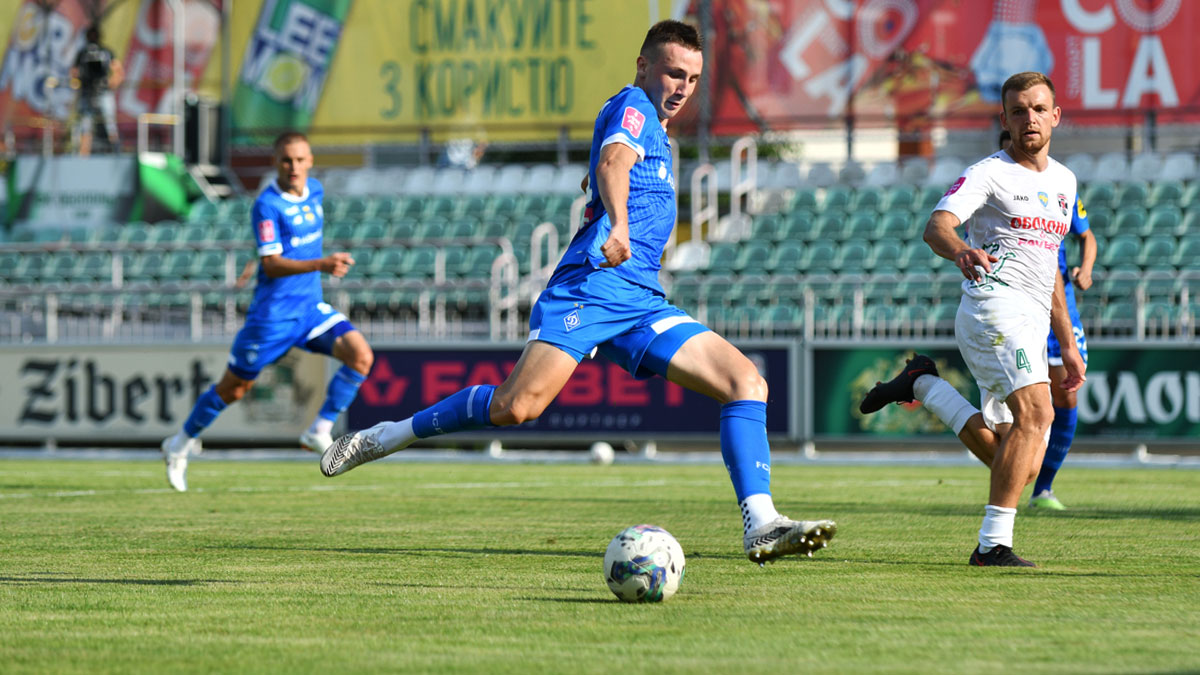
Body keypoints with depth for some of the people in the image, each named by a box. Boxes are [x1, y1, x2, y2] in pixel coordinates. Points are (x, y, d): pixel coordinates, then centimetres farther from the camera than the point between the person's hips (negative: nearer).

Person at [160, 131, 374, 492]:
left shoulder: (315, 191, 5)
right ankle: (181, 445, 27)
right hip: (273, 311, -6)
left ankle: (319, 432, -5)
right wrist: (321, 265, -35)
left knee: (361, 356, -15)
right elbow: (271, 265, -25)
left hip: (311, 306, 6)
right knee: (233, 388, 6)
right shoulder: (267, 205, -18)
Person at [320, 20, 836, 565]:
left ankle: (761, 526, -17)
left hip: (642, 301, 9)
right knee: (517, 406, -22)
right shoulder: (632, 106, 1)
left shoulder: (657, 134, 29)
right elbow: (612, 163, -22)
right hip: (593, 286, -9)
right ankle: (382, 438, -4)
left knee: (747, 382, -8)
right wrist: (618, 226, -40)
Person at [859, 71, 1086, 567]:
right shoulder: (989, 173, -3)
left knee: (1023, 463, 5)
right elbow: (936, 226, -20)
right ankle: (994, 543, -30)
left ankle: (923, 386, 18)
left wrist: (1067, 344, 27)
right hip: (996, 307, -8)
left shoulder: (1063, 181, 21)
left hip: (1032, 322, 8)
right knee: (1035, 412, -28)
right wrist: (960, 250, -44)